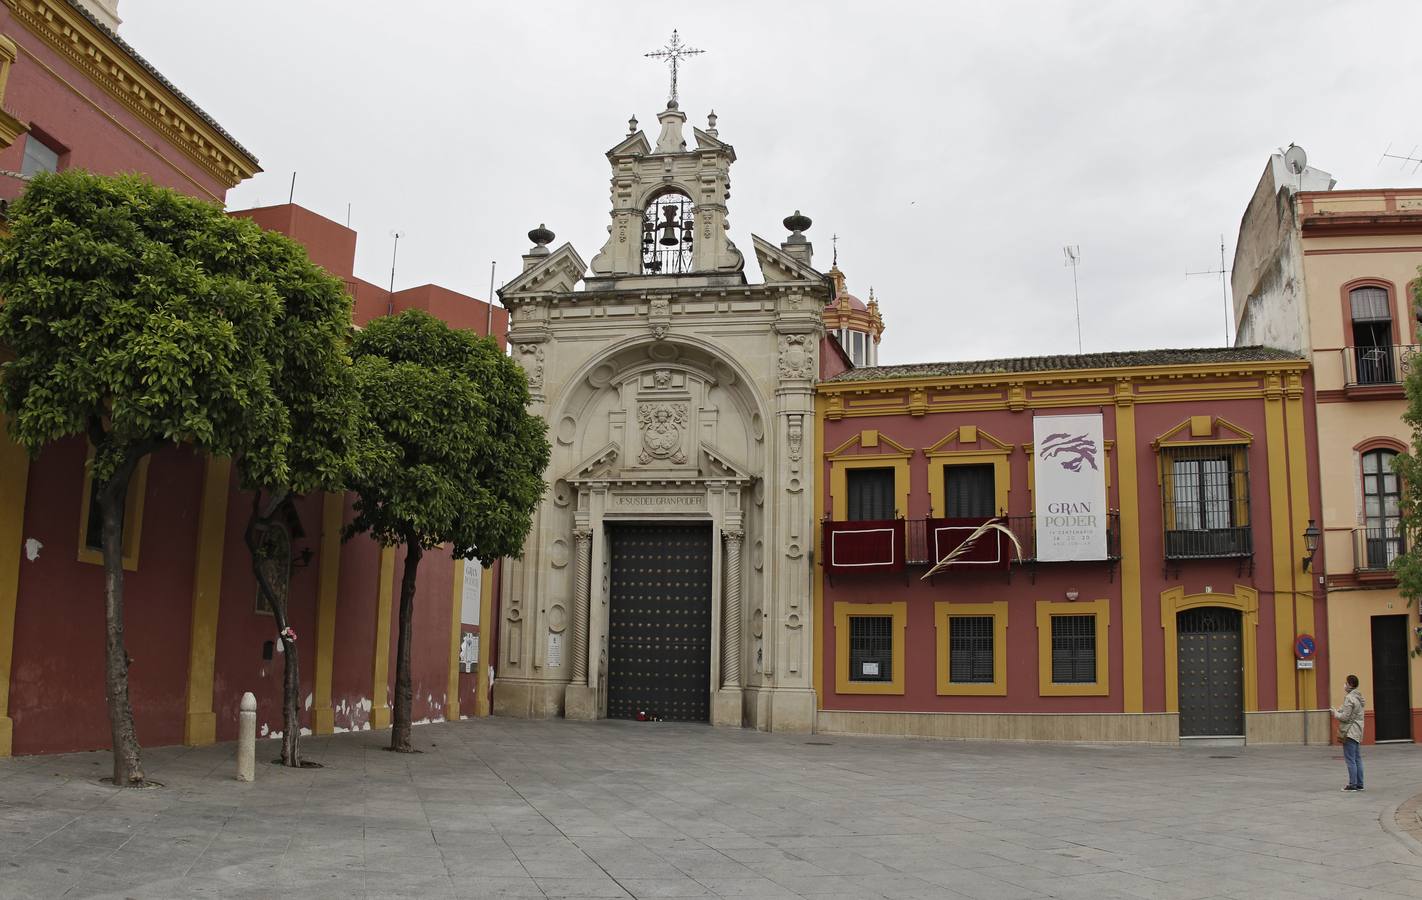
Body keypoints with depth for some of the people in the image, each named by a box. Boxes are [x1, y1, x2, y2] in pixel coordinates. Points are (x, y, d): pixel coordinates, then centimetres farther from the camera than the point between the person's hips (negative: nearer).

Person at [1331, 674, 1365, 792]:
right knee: (1357, 758, 13)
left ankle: (1353, 784, -4)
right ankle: (1359, 784, 18)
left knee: (1350, 759, -5)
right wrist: (1337, 710, 11)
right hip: (1357, 731, 10)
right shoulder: (1358, 697, 12)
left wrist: (1335, 713, -3)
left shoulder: (1349, 698, -18)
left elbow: (1345, 717, -19)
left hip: (1350, 732, -10)